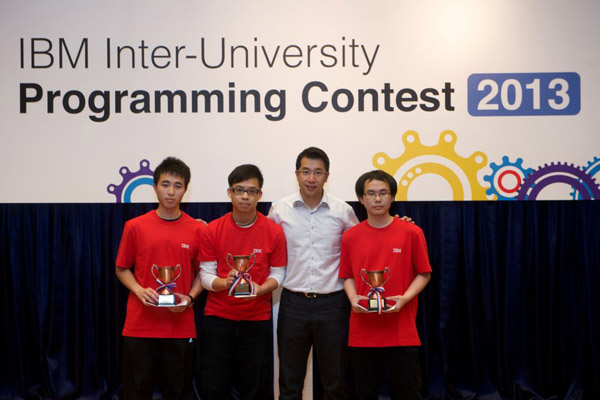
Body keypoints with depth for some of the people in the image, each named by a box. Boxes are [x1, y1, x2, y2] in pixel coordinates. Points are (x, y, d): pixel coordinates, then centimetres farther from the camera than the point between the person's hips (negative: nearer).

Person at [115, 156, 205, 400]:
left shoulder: (197, 230, 1)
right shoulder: (135, 227, 0)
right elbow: (122, 269, 9)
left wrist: (190, 297, -8)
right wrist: (139, 290, -9)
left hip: (181, 326, 1)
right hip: (140, 325, 0)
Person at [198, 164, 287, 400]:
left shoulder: (274, 232, -3)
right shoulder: (213, 230, -3)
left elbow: (278, 274, 1)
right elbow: (206, 275, -2)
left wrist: (260, 289, -18)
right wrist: (224, 283, -22)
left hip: (257, 319, 0)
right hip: (218, 318, 0)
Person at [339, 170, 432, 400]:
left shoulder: (412, 232, -2)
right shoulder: (350, 237, 4)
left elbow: (424, 274, 2)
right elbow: (348, 276, 12)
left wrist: (405, 298, -13)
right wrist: (353, 298, -7)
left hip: (402, 332, -2)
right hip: (362, 333, 2)